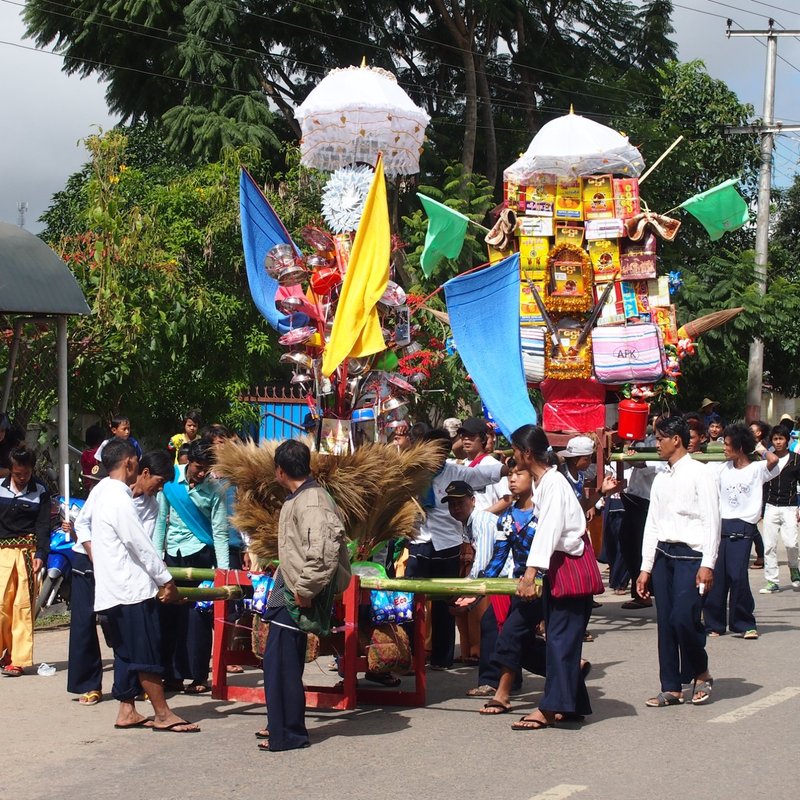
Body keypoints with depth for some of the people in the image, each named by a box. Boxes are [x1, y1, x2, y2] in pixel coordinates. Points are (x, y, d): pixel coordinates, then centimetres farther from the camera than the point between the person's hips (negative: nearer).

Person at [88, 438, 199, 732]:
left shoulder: (101, 492, 10)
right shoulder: (119, 500, -19)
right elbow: (142, 546, -17)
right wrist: (167, 581, -8)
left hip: (114, 587, 10)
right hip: (131, 587, -10)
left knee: (127, 652, 13)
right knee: (147, 653, -4)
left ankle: (126, 712, 17)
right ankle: (163, 715, 1)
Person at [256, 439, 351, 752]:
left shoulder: (312, 502, -21)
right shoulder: (297, 498, 12)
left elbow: (325, 550, -30)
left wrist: (305, 589, -24)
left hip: (298, 596, -10)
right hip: (288, 591, 10)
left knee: (282, 664, -4)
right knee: (277, 660, 17)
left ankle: (288, 734, 4)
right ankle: (280, 725, 29)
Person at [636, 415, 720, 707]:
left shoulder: (699, 474, -4)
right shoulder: (661, 480, 16)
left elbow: (712, 521, -8)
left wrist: (707, 565, -15)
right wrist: (646, 568, 13)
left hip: (691, 556, -7)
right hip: (663, 555, 7)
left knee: (683, 617, -17)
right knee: (665, 621, 4)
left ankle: (701, 674, 6)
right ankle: (671, 688, 10)